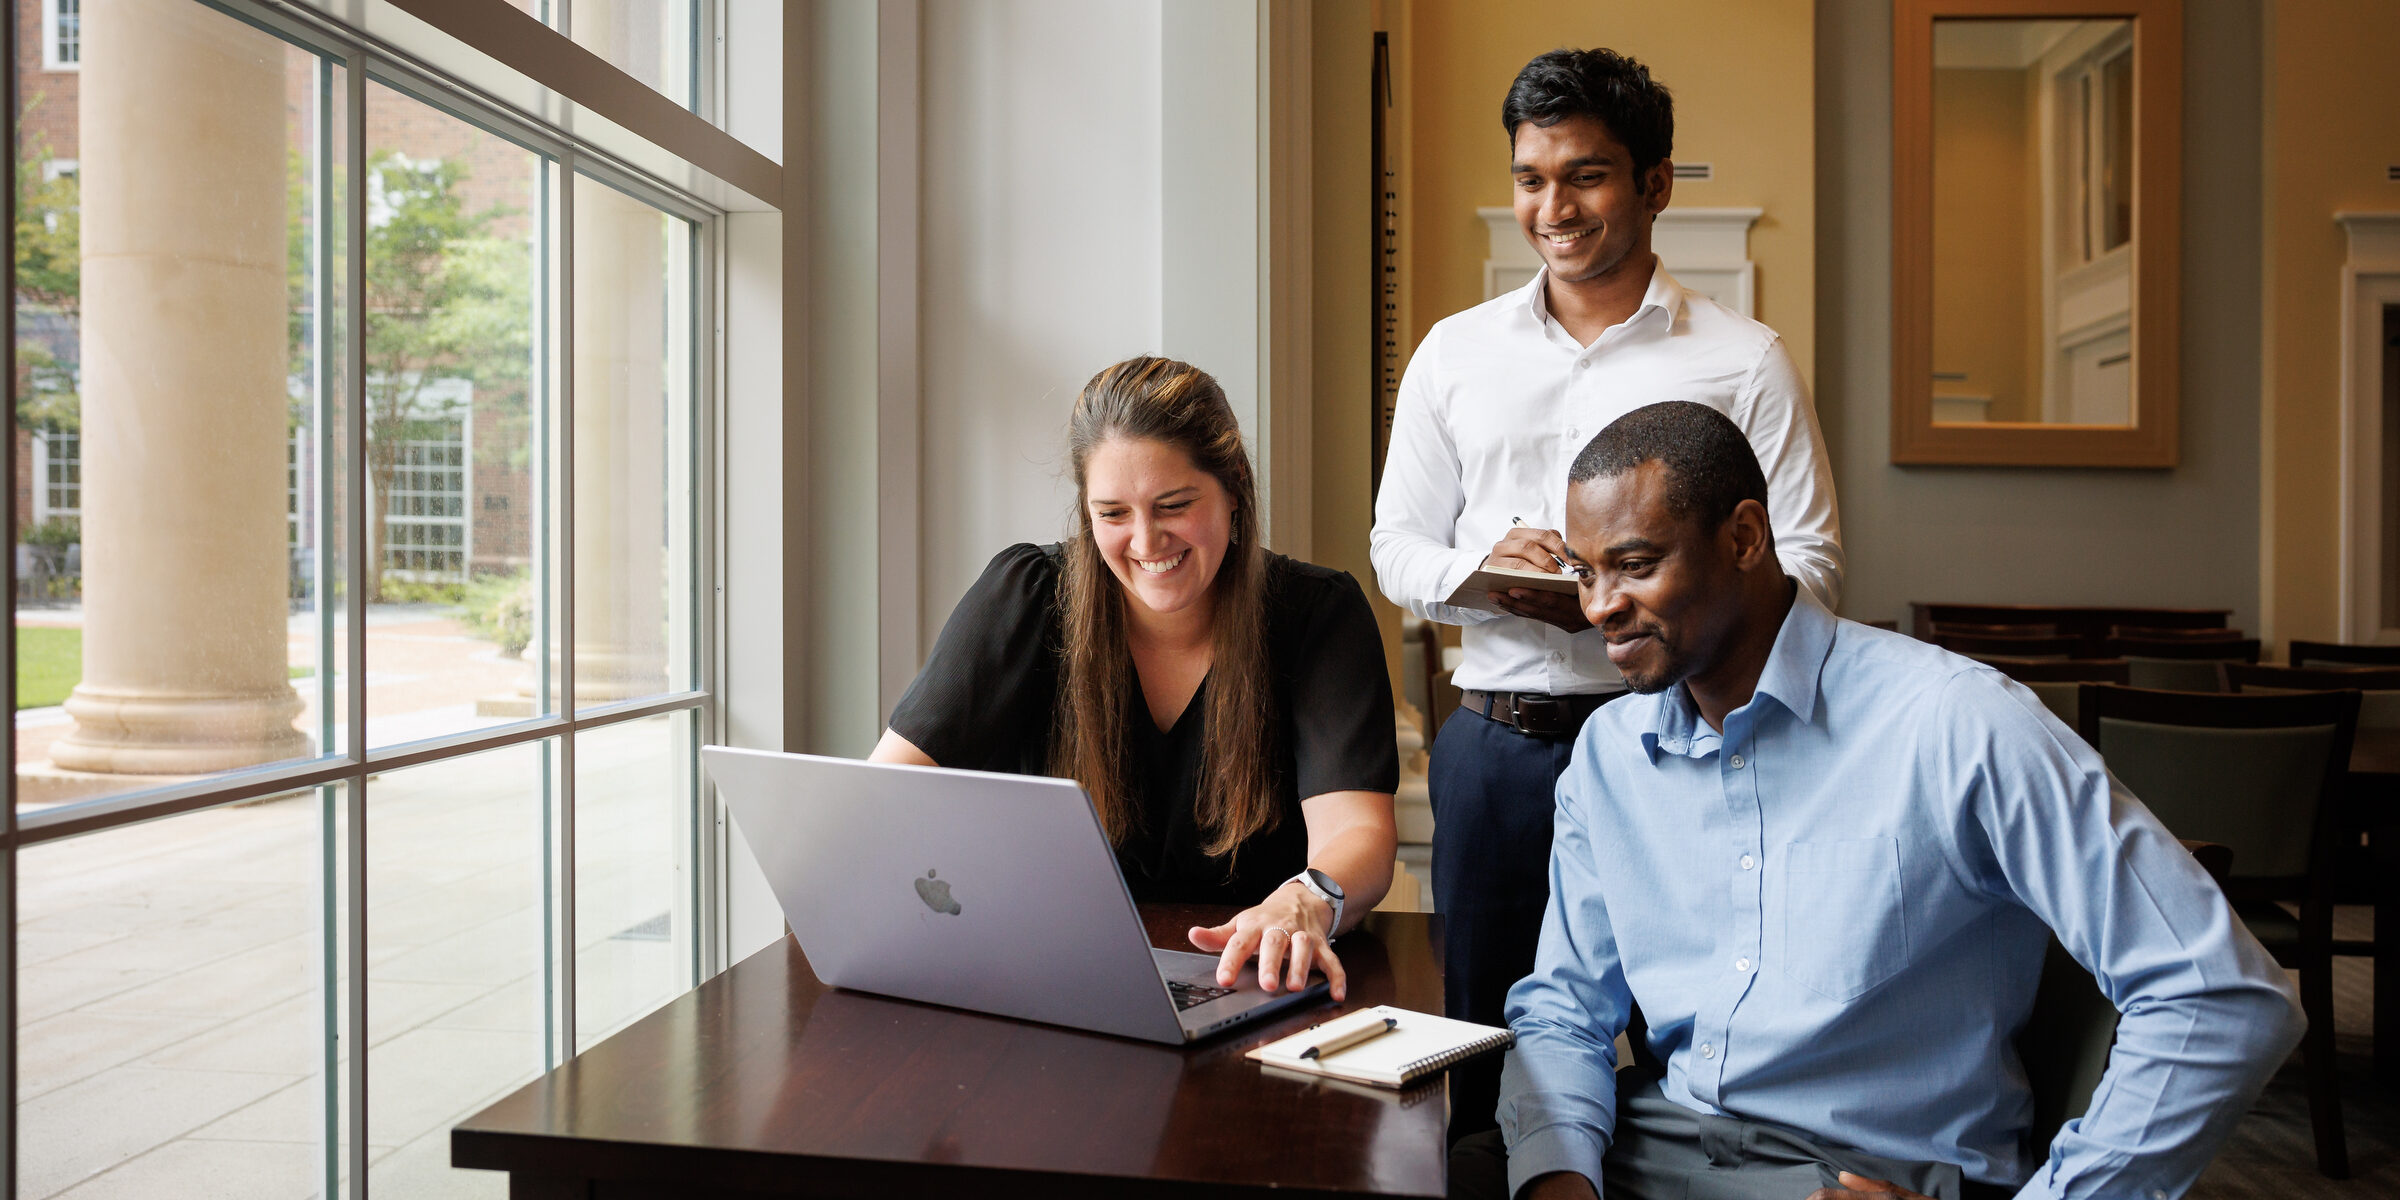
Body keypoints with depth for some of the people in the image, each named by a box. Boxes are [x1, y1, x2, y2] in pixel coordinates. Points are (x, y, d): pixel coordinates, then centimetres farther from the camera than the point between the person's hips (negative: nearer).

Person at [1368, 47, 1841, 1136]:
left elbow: (1807, 564, -2)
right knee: (1485, 1043, 12)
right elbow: (1396, 545, 12)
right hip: (1494, 742, 3)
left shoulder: (1743, 361, 2)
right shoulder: (1455, 352, 11)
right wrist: (1480, 569, -11)